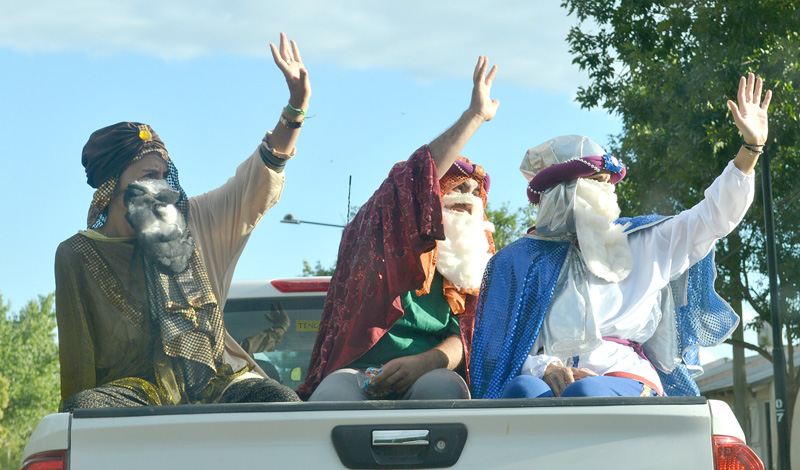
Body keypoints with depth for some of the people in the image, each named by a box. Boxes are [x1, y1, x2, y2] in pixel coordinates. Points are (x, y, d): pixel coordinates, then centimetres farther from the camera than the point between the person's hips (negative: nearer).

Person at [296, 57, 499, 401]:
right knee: (332, 398, -39)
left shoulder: (471, 263, 24)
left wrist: (426, 361, -16)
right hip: (358, 372, -3)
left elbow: (464, 336, 8)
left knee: (444, 388, -36)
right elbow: (416, 177, -7)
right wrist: (475, 115, -7)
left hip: (426, 377, 3)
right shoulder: (389, 231, 15)